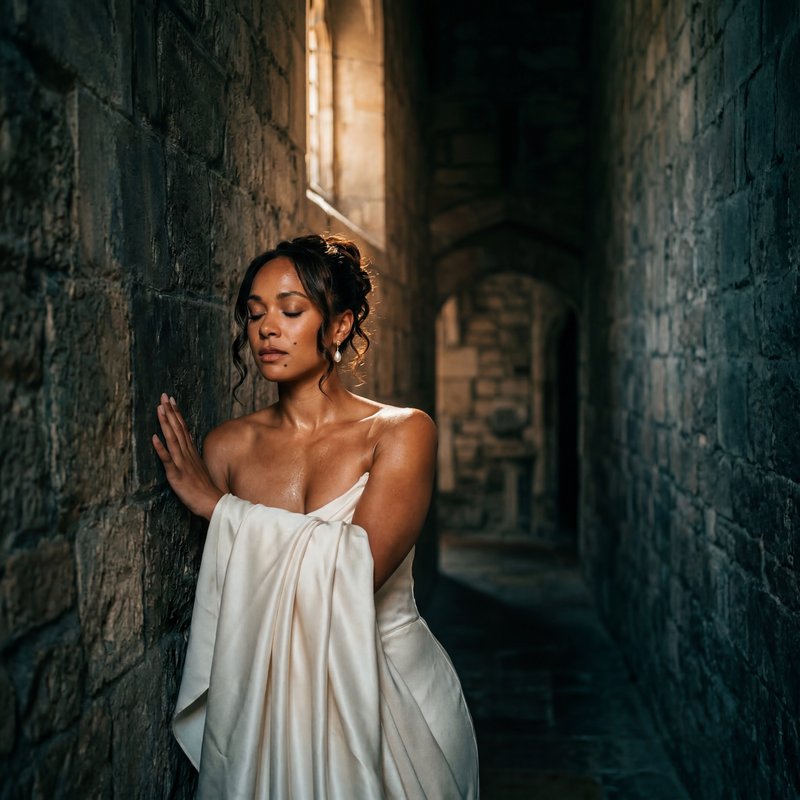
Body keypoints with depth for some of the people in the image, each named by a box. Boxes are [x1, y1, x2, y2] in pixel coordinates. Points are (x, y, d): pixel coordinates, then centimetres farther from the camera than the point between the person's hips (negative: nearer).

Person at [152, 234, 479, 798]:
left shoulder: (402, 433, -11)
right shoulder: (228, 445, -2)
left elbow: (362, 564, -25)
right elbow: (215, 603, 2)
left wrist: (220, 507, -19)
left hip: (391, 695, -2)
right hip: (264, 704, 2)